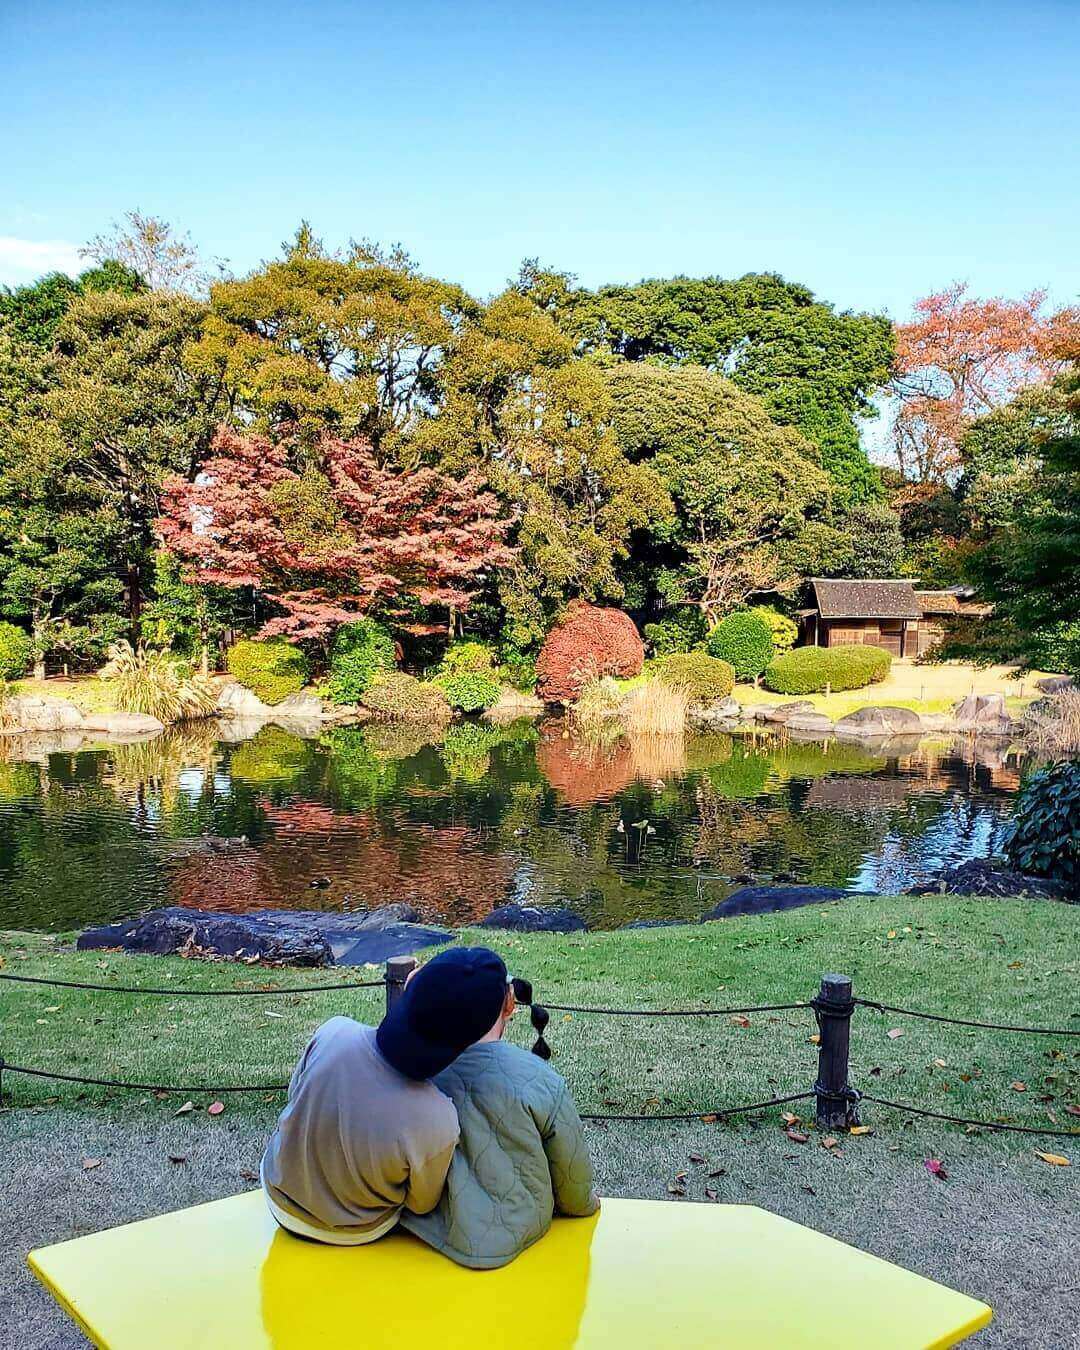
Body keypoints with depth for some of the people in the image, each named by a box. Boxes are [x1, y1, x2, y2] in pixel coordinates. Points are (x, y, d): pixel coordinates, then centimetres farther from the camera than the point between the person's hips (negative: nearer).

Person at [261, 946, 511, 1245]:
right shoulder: (438, 1122, -36)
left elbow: (295, 1094, -6)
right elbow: (421, 1206, -13)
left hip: (279, 1196, 2)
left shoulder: (335, 1032, -30)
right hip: (355, 1235, -2)